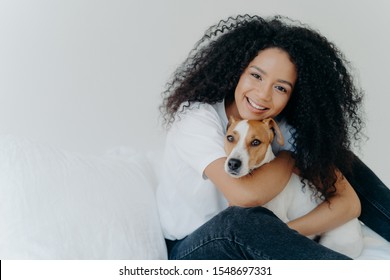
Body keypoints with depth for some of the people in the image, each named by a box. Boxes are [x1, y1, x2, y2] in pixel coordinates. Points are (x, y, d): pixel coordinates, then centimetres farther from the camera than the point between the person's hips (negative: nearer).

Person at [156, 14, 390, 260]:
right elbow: (246, 194, -37)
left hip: (250, 244, 4)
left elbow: (349, 201, -15)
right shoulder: (195, 118, -22)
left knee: (337, 159, -7)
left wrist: (280, 234, -30)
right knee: (239, 219, -39)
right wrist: (289, 159, -17)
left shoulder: (283, 130, -10)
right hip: (191, 250, -4)